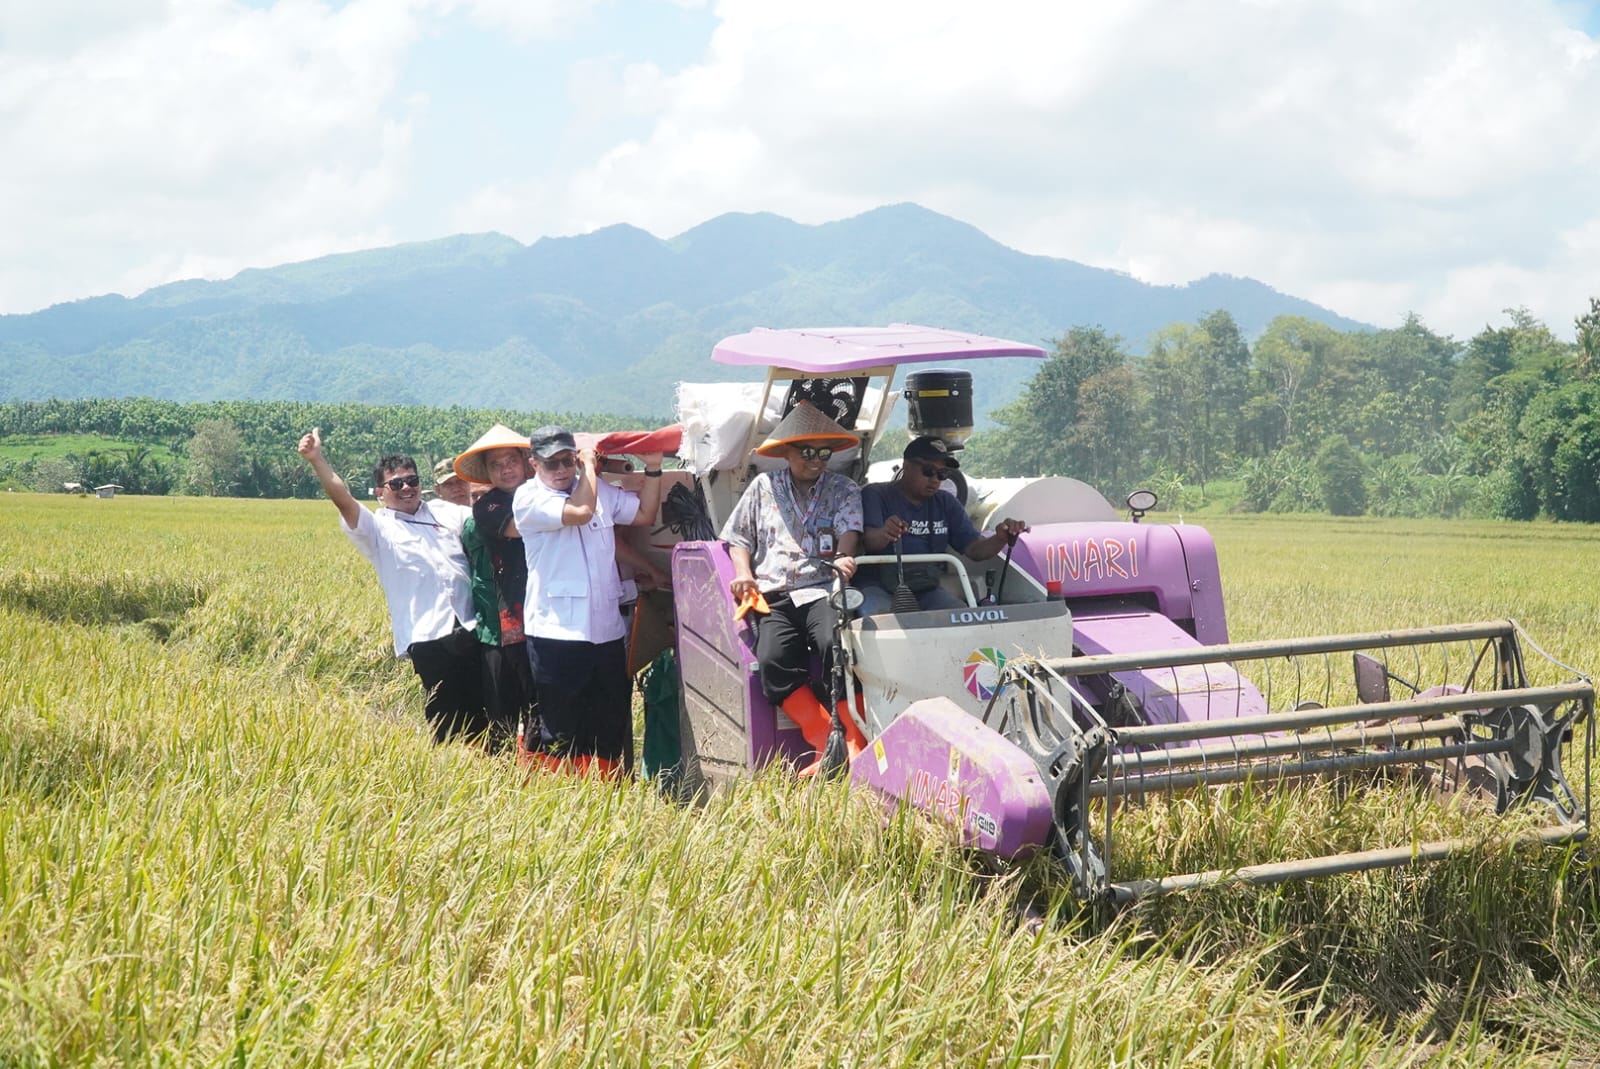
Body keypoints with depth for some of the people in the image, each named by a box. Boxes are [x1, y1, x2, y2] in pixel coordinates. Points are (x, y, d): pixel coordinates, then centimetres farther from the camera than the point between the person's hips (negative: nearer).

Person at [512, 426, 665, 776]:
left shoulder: (601, 490, 14)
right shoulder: (528, 497, -5)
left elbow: (644, 514, 23)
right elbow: (578, 511, -19)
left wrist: (653, 469, 13)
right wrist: (589, 465, -6)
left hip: (607, 630, 6)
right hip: (556, 633, -6)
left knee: (612, 725, 11)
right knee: (561, 735, 0)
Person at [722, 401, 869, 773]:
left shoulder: (843, 489, 15)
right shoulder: (764, 486, 18)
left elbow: (849, 529, -3)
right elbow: (738, 538, 22)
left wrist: (844, 557, -26)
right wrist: (744, 574, 3)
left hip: (821, 590, -1)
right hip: (773, 596, 1)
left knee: (837, 644, -33)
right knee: (773, 659, -29)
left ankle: (854, 745, -27)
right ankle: (826, 742, -26)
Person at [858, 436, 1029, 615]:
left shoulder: (946, 504, 17)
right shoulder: (876, 494, 1)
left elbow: (975, 549, 8)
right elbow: (869, 541, -18)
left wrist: (1000, 539, -15)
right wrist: (884, 534, -44)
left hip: (926, 587, 4)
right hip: (878, 585, -4)